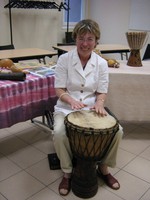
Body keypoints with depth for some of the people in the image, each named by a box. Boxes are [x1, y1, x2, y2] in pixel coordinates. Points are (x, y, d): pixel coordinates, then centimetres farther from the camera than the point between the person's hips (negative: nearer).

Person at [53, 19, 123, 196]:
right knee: (59, 133, -32)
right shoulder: (64, 59, -8)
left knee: (117, 131, -18)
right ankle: (67, 173, -3)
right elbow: (59, 90, -8)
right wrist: (72, 100, -29)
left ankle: (103, 168, 10)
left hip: (92, 108, 3)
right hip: (66, 108, -2)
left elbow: (102, 91, 1)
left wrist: (99, 103, -22)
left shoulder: (101, 63, -1)